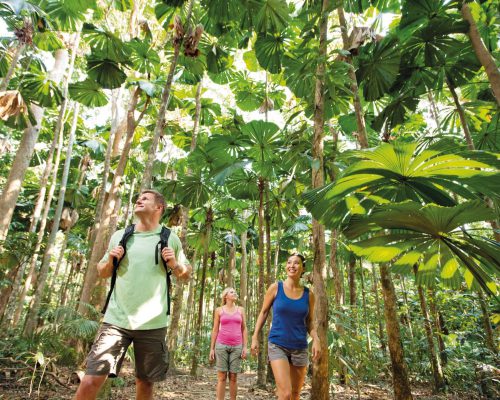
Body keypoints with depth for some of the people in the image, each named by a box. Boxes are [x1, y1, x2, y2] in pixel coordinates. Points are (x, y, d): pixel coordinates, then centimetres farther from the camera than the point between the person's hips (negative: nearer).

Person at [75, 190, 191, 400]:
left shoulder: (170, 239, 1)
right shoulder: (119, 236, 7)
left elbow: (186, 274, 9)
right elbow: (102, 272, 17)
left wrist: (174, 265, -11)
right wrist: (110, 261, -4)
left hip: (152, 323, -1)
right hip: (116, 319, 1)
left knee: (145, 382, 13)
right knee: (91, 380, -7)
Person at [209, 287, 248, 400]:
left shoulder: (240, 310, 8)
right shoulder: (219, 310, 4)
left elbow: (244, 329, 8)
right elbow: (215, 330, 5)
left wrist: (245, 347, 0)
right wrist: (212, 348, 1)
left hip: (236, 347, 2)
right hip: (222, 346, -1)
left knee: (233, 377, 4)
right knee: (221, 377, -1)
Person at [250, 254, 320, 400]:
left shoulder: (308, 294, 1)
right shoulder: (275, 288, -5)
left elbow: (309, 322, 10)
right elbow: (263, 312, 3)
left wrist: (316, 340, -6)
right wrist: (255, 337, -1)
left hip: (300, 348, 3)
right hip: (277, 346, -3)